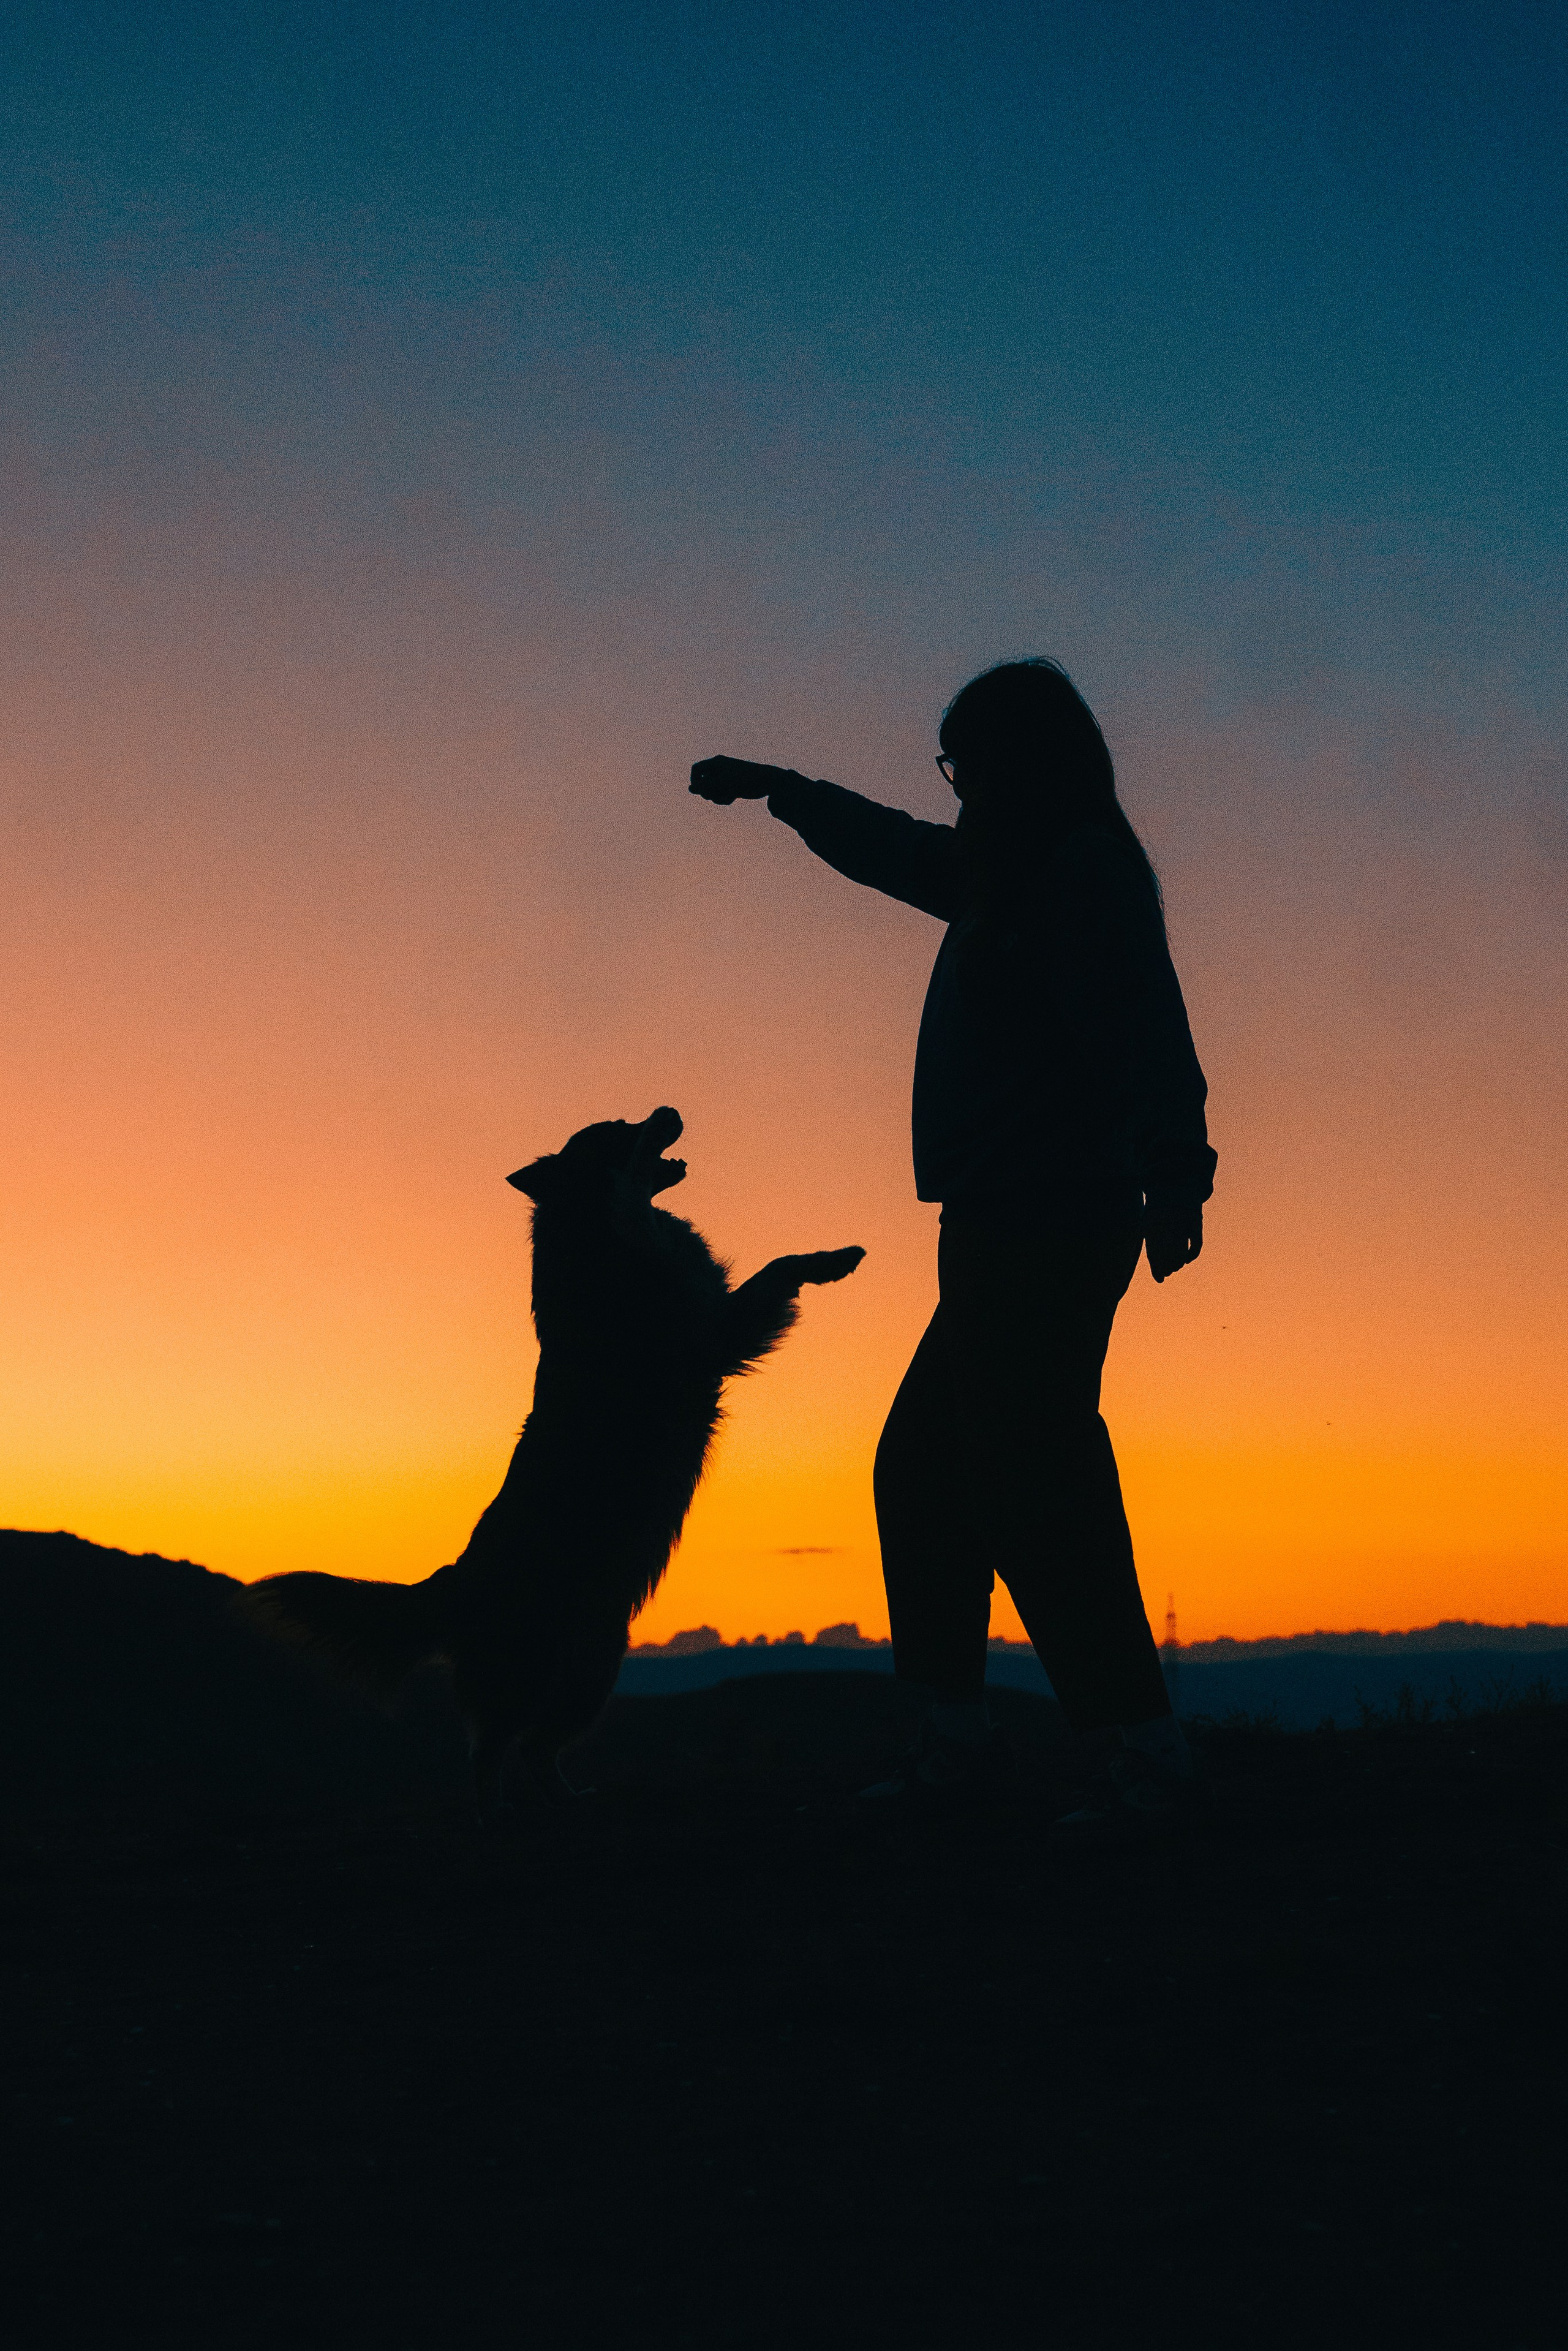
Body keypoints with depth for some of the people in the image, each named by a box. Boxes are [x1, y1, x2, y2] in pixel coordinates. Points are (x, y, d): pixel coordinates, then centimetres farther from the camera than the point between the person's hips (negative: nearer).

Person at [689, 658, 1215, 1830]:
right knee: (924, 1467, 13)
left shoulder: (1083, 871, -9)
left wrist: (1175, 1172, -32)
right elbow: (900, 851, 36)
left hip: (1046, 1227, -10)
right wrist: (775, 789, 47)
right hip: (1010, 1230, 10)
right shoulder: (1019, 874, 20)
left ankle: (1150, 1750, -11)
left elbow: (1145, 1029, -21)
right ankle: (960, 1731, 17)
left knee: (1034, 1483, -13)